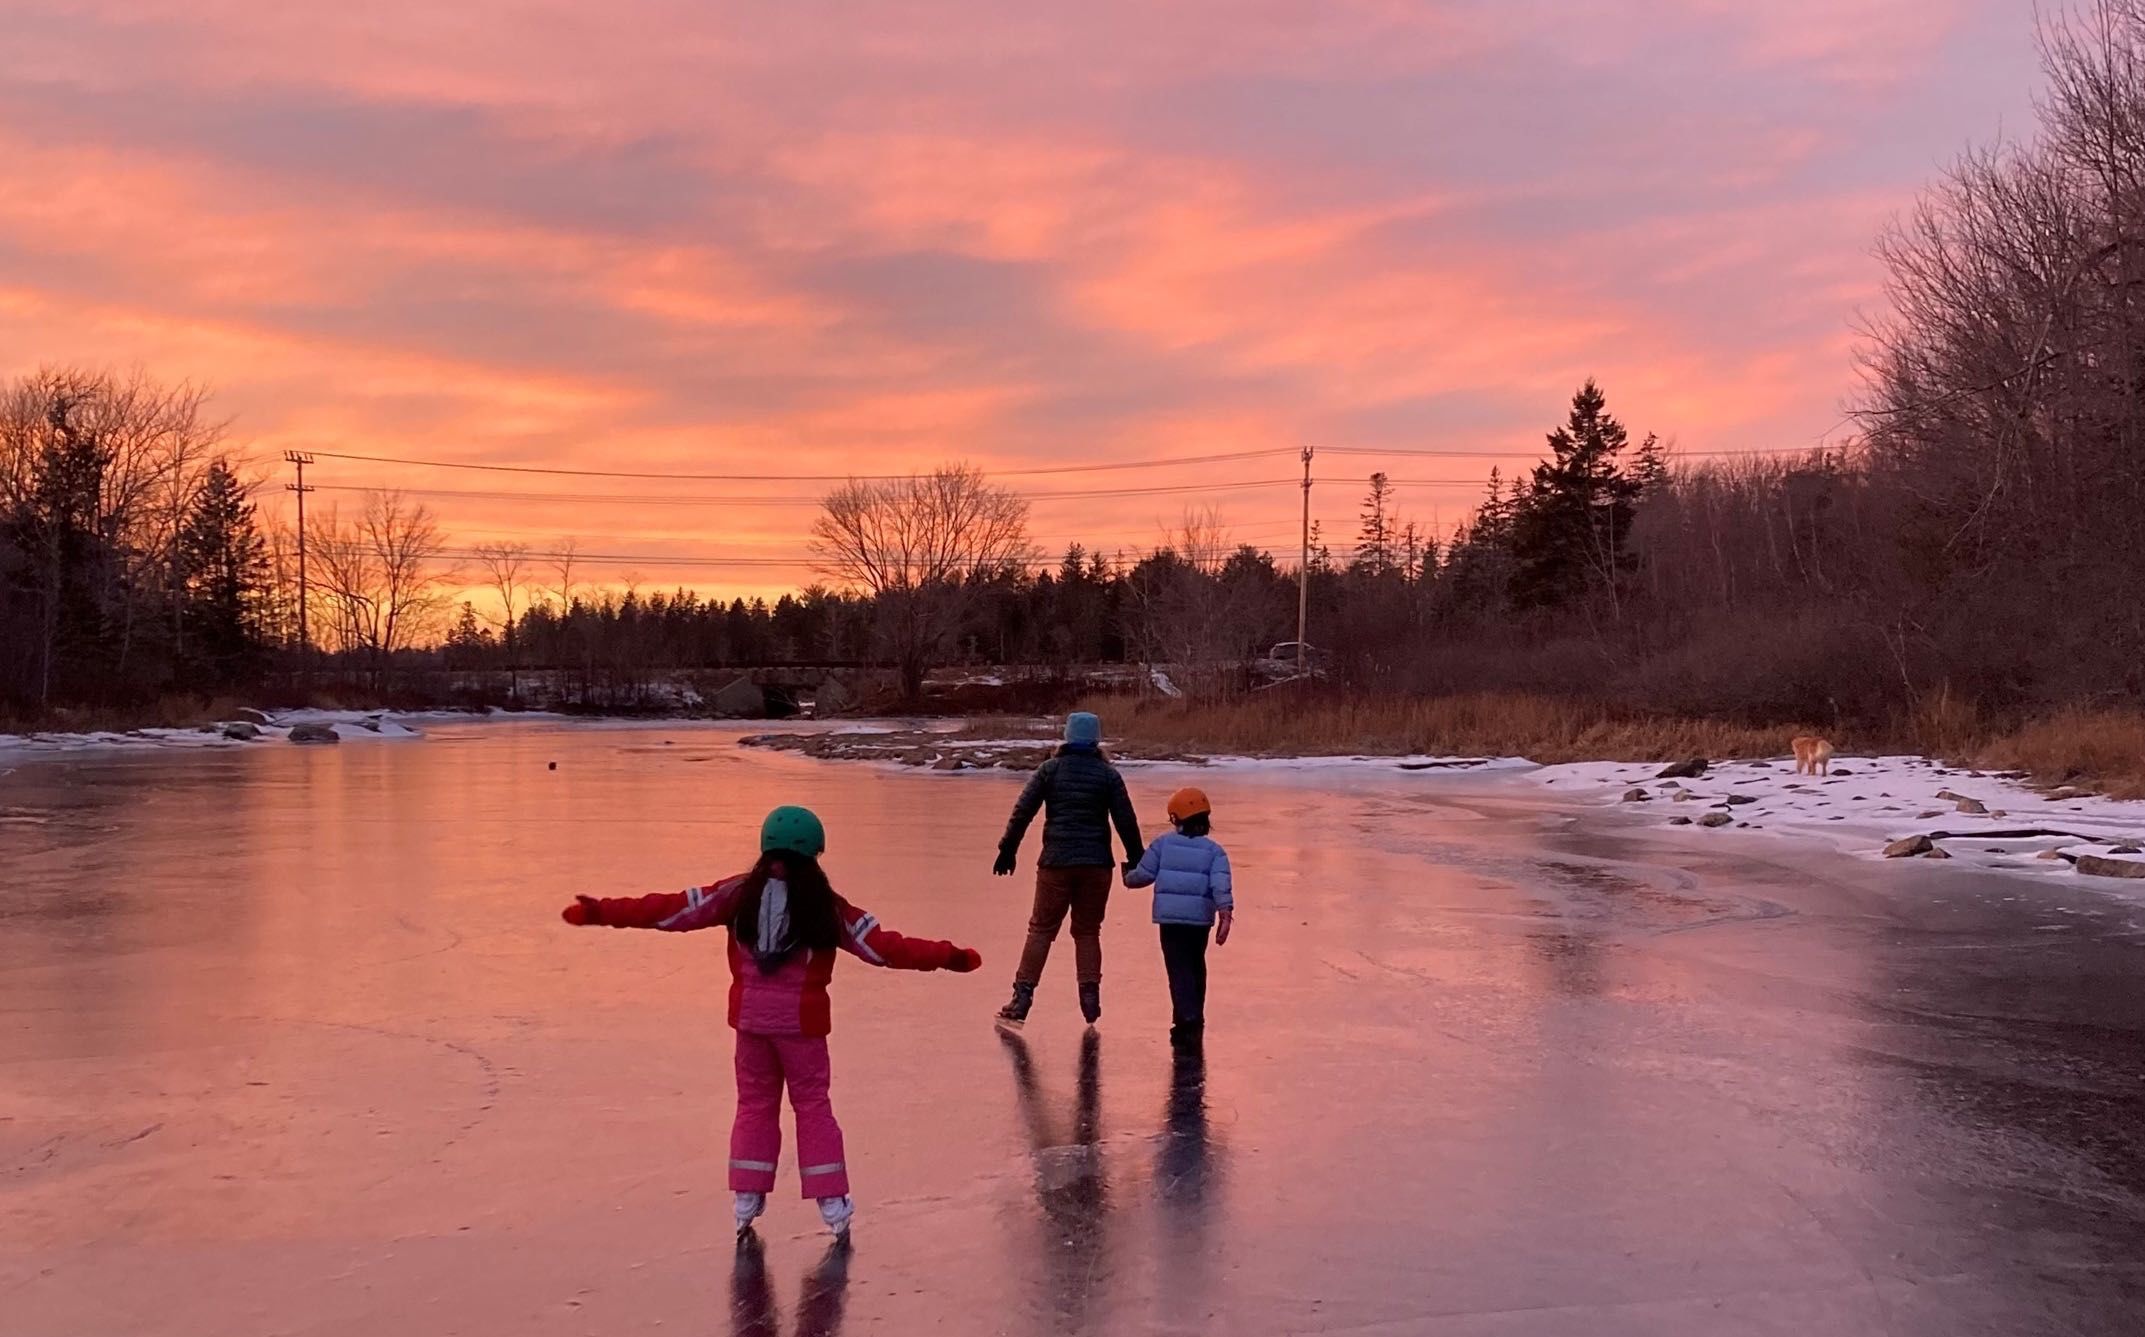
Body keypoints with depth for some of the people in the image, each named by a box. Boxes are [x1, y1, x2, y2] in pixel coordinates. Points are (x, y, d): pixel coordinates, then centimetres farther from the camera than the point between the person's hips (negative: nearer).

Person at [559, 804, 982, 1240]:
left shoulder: (739, 894, -2)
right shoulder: (824, 906, -9)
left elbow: (672, 910, -2)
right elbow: (882, 946, -10)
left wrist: (601, 911, 4)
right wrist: (948, 957, -6)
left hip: (750, 1017, 2)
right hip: (800, 1020, -2)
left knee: (754, 1104, 16)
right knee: (813, 1106, 9)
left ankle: (747, 1202, 15)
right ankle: (833, 1206, 8)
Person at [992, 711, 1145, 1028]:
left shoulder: (1050, 770, 1)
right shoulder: (1108, 774, 1)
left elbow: (1022, 812, -1)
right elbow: (1126, 821, 0)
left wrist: (1007, 851, 6)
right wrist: (1136, 859, 9)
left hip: (1056, 862, 0)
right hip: (1096, 864, 1)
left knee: (1041, 930, 6)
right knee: (1088, 932, 12)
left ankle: (1022, 997, 1)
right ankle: (1090, 998, 5)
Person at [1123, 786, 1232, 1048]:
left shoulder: (1163, 844, 2)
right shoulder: (1214, 850, 4)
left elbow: (1144, 874, 2)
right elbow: (1221, 884, -9)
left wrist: (1128, 879, 23)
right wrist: (1225, 913, -13)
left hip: (1170, 917, -2)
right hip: (1200, 918, 2)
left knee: (1179, 969, -3)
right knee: (1196, 968, 18)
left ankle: (1187, 1020, -19)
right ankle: (1194, 1021, 26)